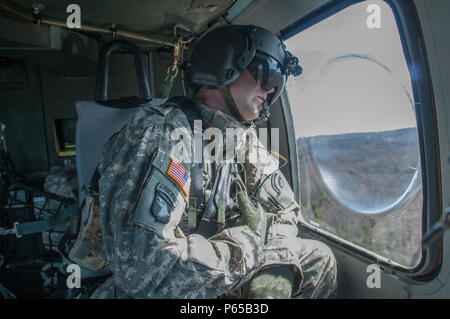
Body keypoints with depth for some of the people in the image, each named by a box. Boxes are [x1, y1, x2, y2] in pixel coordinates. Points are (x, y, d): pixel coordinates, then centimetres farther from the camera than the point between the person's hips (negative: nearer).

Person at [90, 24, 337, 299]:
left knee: (318, 259, 3)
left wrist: (278, 267, -13)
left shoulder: (246, 140, -2)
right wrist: (250, 238, -21)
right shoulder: (162, 133, -26)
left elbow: (287, 209, 9)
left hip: (216, 283, 7)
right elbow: (143, 268, -35)